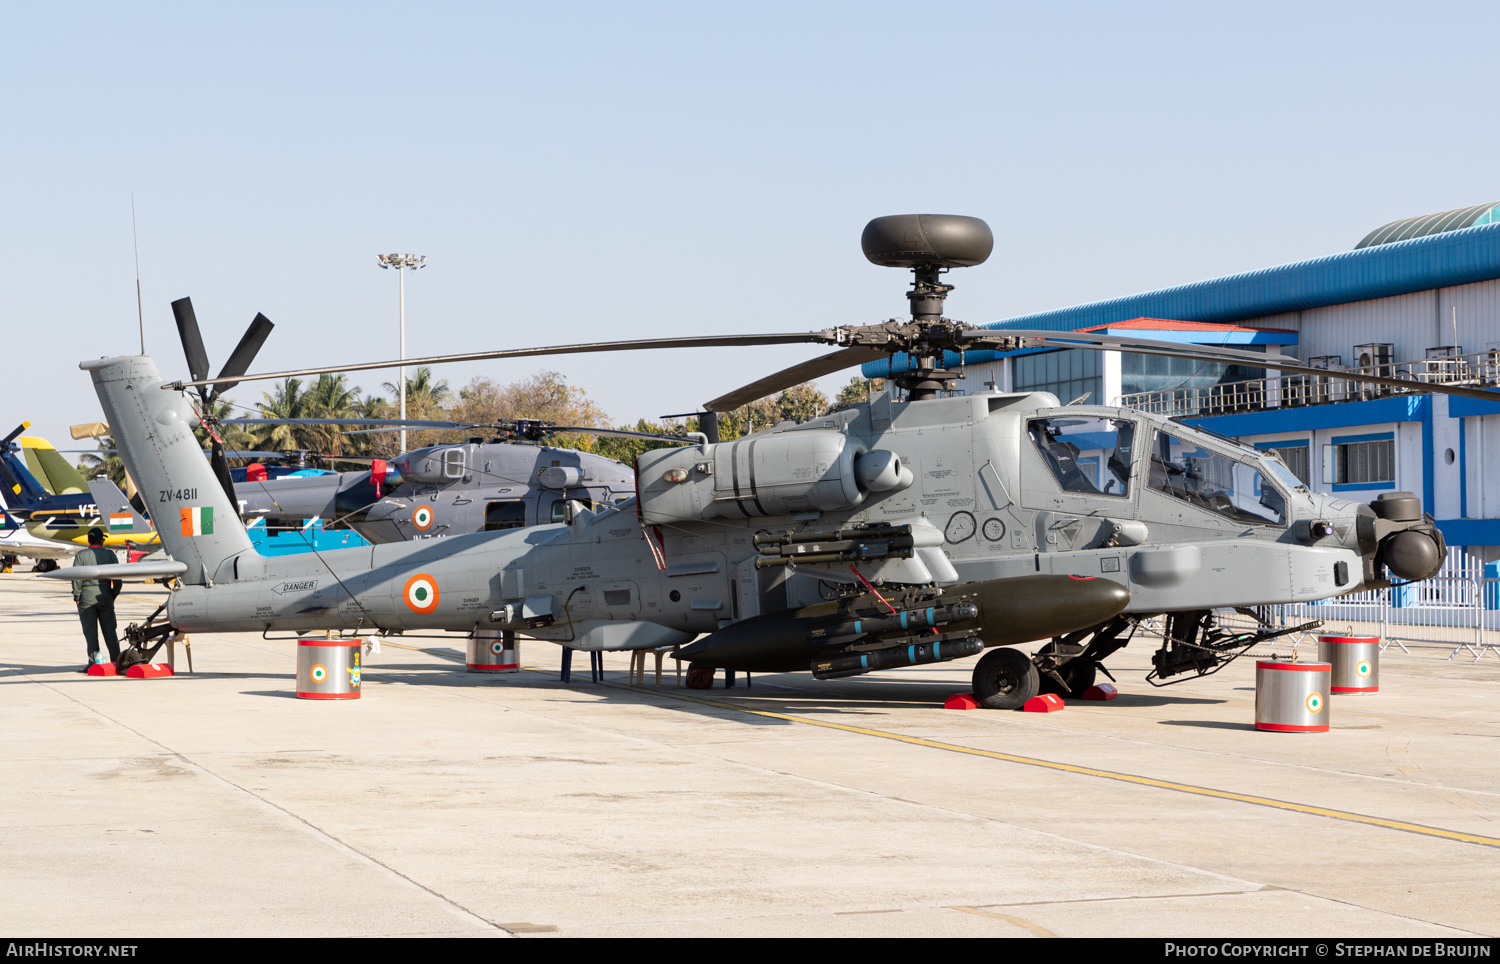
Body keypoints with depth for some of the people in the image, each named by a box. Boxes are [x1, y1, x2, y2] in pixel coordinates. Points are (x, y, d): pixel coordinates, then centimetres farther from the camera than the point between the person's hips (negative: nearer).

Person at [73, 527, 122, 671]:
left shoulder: (81, 556, -3)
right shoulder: (109, 555, 3)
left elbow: (76, 578, -8)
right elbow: (117, 577, 2)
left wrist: (76, 596, 0)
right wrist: (113, 594, 12)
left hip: (87, 596, -2)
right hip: (105, 594, 2)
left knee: (90, 631, 1)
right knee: (109, 630, 8)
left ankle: (94, 662, -3)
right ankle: (116, 661, 8)